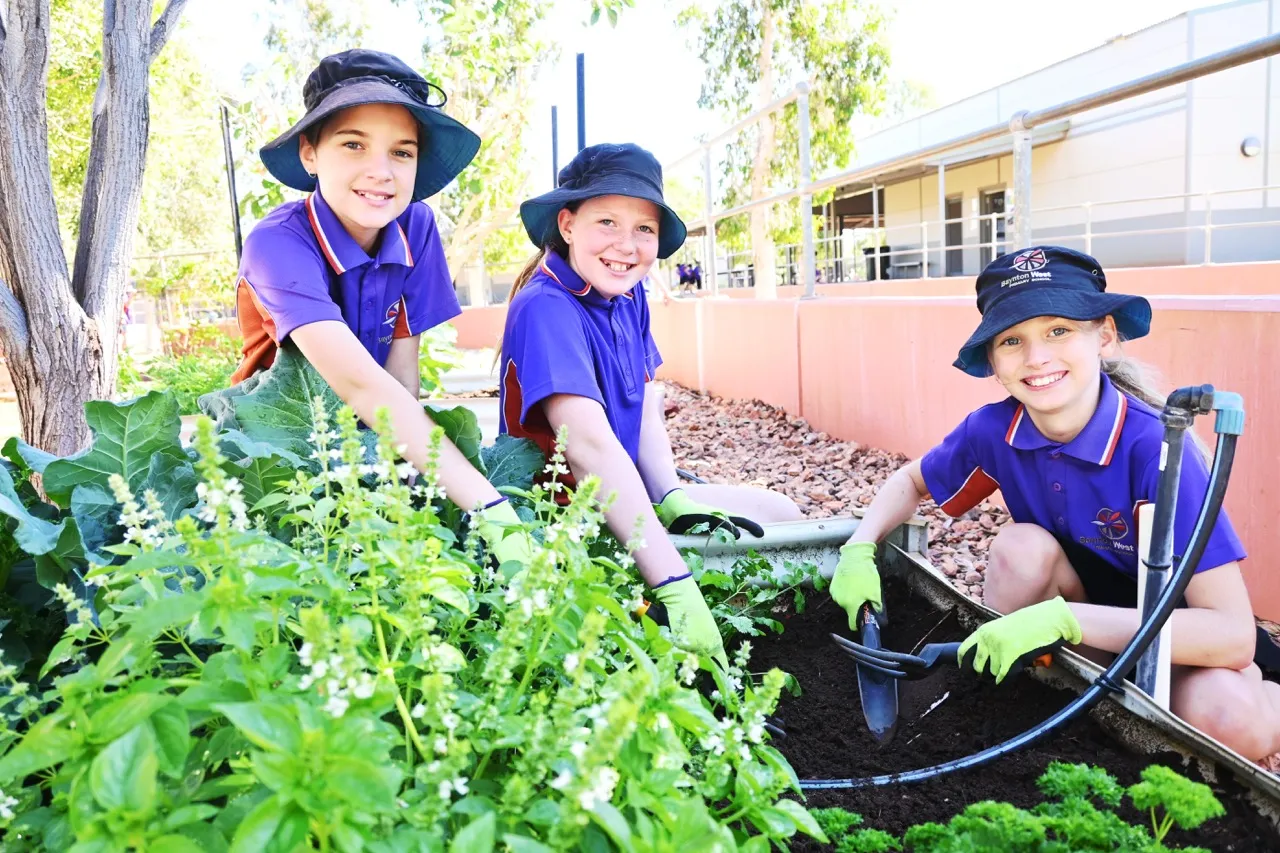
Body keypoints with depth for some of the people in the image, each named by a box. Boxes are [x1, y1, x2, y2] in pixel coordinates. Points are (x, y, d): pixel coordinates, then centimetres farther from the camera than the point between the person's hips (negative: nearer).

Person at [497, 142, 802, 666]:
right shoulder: (546, 309, -25)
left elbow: (646, 414, -1)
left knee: (782, 515, 10)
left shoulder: (629, 296, 2)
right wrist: (675, 586, -44)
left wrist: (671, 497, -21)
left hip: (625, 496, 9)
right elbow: (589, 446, -37)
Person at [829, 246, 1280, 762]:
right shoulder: (993, 430, -16)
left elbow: (1233, 633, -33)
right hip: (1080, 644, 3)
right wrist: (859, 549, -15)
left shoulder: (1155, 446, -29)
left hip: (1176, 639, -3)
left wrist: (1062, 617, -43)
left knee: (1231, 718, -35)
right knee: (1023, 546, -27)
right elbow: (910, 482, 5)